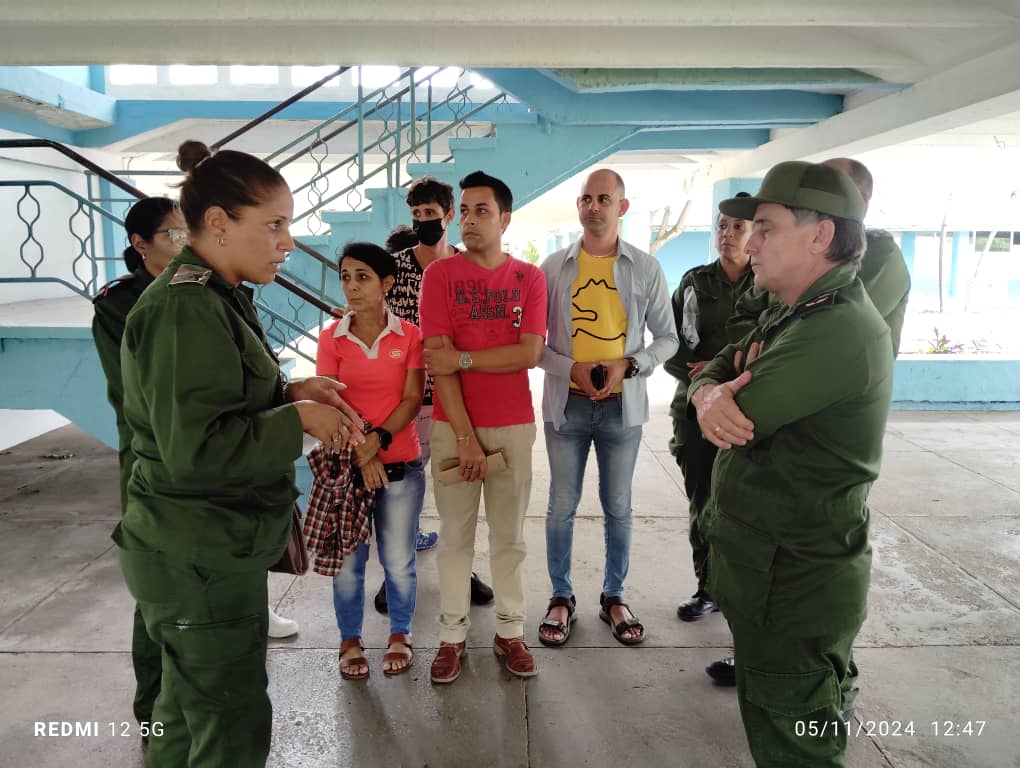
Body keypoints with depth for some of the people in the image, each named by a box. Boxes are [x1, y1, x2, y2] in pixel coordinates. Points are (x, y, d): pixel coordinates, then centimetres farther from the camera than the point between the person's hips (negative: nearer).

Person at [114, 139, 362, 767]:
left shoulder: (214, 299, 11)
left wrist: (289, 391, 2)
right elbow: (197, 449, -27)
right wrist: (298, 420, -18)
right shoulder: (187, 310, -22)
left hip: (204, 551, 10)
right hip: (201, 561, -10)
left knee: (190, 710, 24)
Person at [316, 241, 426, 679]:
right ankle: (350, 641, 30)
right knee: (347, 561, 9)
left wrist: (377, 440, -18)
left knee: (398, 561, 7)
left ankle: (400, 635, 30)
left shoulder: (409, 335, -1)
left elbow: (412, 399, -6)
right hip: (346, 466, 1)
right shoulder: (332, 337, 0)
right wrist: (359, 456, -13)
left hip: (401, 466, -1)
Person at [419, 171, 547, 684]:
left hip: (513, 425, 2)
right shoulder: (440, 274, -2)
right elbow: (438, 361, -9)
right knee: (455, 535, 7)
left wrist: (463, 358, -13)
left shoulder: (529, 278, 4)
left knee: (509, 534, 10)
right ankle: (452, 636, 19)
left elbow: (530, 354, -7)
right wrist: (465, 436, -14)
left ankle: (510, 631, 23)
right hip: (453, 425, -1)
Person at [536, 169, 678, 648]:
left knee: (618, 508, 12)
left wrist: (628, 365, -13)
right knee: (561, 507, 8)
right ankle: (561, 598, 26)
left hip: (622, 406, 0)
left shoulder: (645, 269, 0)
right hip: (566, 404, 0)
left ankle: (613, 597, 30)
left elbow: (668, 338, 4)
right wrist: (571, 368, -16)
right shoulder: (554, 267, 0)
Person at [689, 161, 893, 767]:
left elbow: (743, 420, -27)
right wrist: (710, 396, -18)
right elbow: (717, 368, 6)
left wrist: (736, 387, -4)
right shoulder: (797, 313, 10)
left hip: (795, 587, -10)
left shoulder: (837, 330, -26)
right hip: (778, 570, 10)